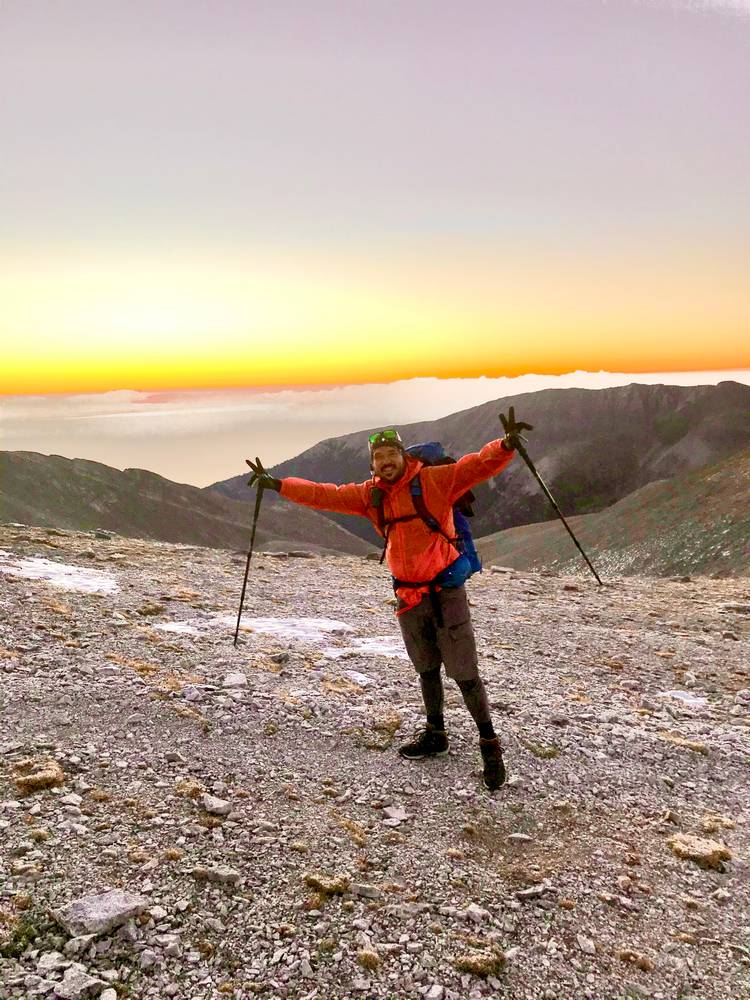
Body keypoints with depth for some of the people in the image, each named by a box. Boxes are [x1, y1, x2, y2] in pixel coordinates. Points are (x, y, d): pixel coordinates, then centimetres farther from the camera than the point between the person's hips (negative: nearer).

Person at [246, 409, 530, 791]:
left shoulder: (434, 480, -12)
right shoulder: (369, 495, 4)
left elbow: (478, 465, -22)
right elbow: (324, 495, 8)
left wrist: (506, 446, -41)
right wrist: (278, 484, 7)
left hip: (445, 591, -5)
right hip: (408, 597, 6)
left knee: (464, 673, -3)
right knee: (426, 670, 19)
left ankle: (490, 745, 11)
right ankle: (435, 735, 37)